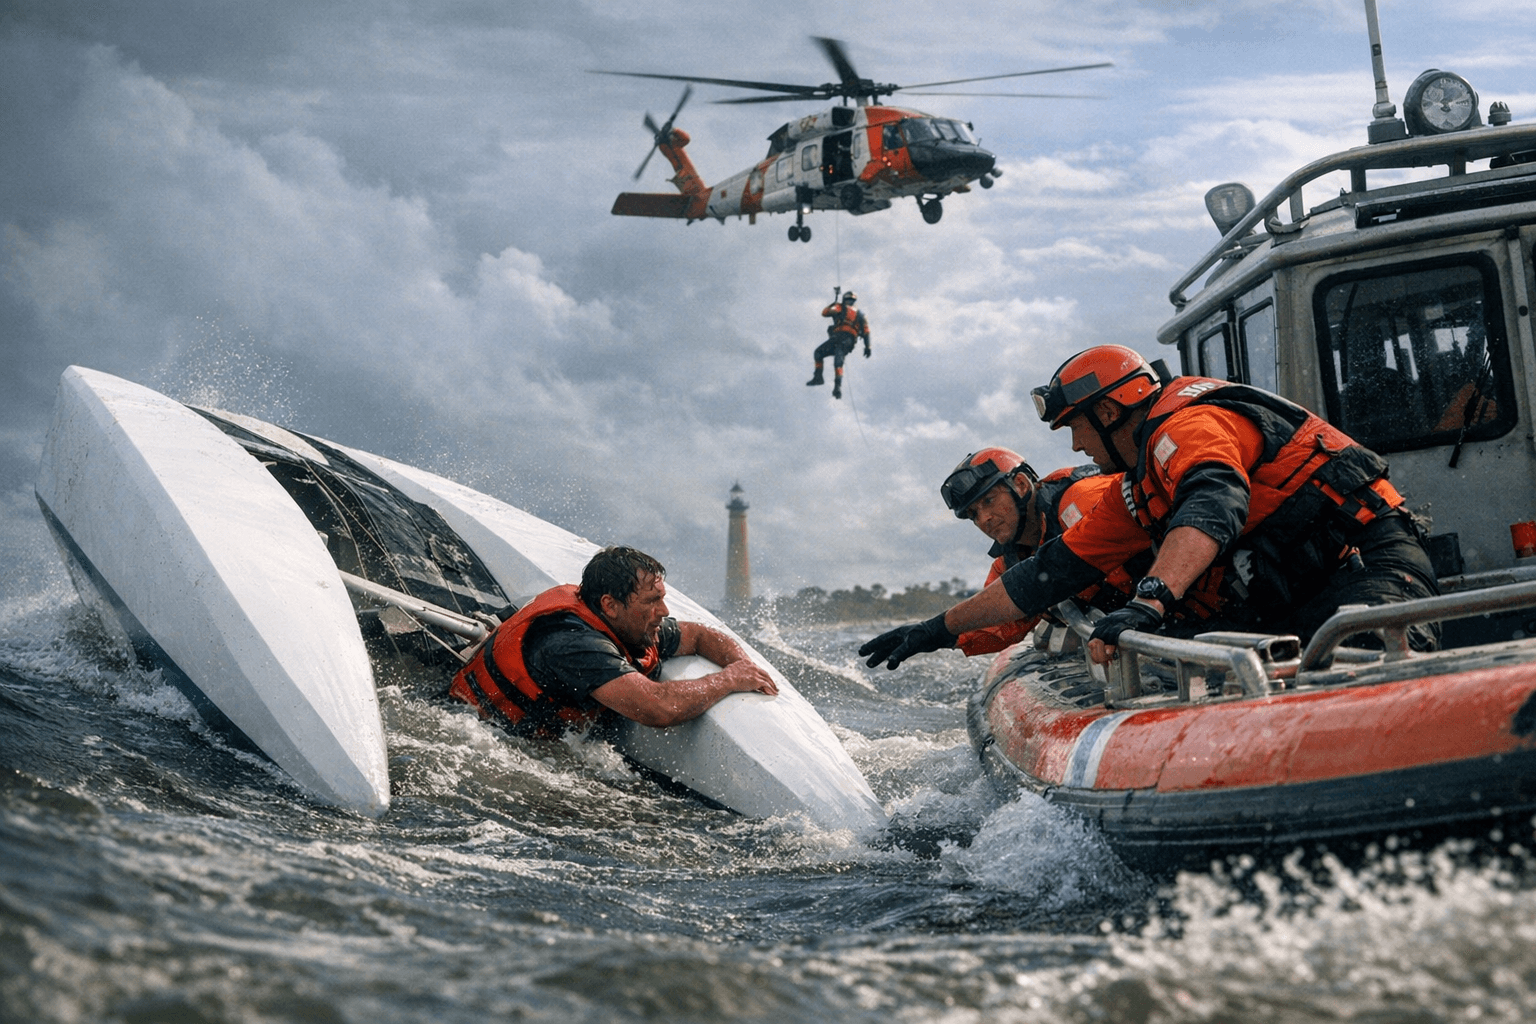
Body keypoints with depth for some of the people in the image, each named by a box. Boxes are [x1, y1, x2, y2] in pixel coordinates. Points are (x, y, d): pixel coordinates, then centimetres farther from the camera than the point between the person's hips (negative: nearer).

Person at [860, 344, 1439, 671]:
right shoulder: (1138, 493, 19)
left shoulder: (1190, 425, -11)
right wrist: (939, 629, 25)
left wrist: (1149, 602, -47)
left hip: (1371, 556, -9)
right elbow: (1047, 575, 23)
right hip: (1298, 603, 9)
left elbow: (1212, 508, -33)